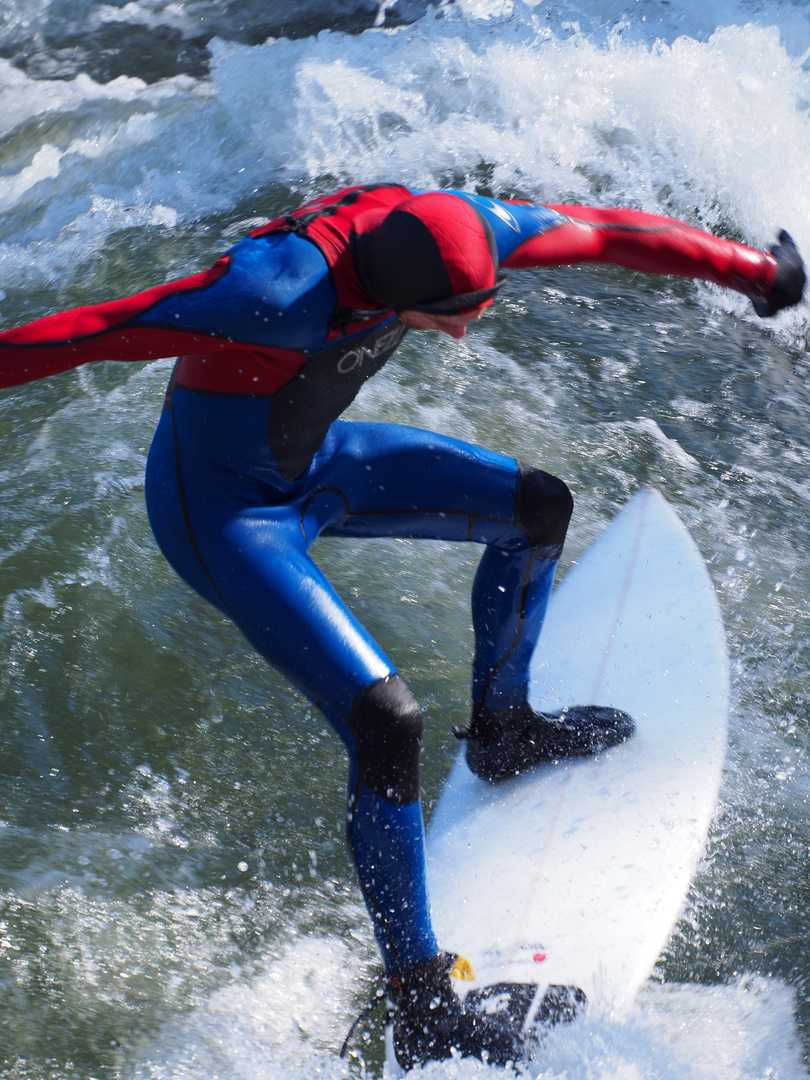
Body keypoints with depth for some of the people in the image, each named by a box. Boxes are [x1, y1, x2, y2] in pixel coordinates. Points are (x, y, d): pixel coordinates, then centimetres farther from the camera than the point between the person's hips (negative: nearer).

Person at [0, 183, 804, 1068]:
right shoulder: (280, 291, -37)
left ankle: (501, 730, 31)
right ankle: (420, 1004, -2)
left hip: (314, 463, 8)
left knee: (539, 508, 11)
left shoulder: (452, 232, -17)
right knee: (385, 722, -19)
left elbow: (608, 231, -6)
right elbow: (85, 332, -33)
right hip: (220, 509, -8)